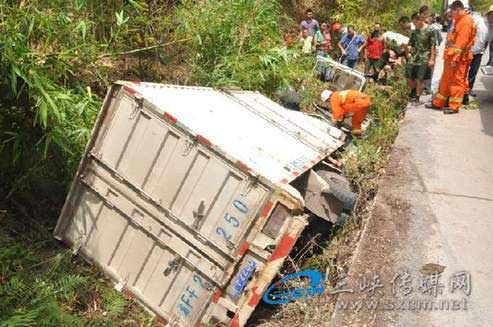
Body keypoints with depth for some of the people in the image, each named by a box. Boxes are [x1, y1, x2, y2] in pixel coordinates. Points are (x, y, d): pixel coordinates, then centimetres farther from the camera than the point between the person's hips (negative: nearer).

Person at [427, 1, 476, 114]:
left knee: (457, 81, -3)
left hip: (458, 58, -10)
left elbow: (462, 42, -21)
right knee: (446, 80, 14)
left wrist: (455, 58, -24)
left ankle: (454, 106, 2)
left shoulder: (466, 21, -14)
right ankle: (438, 103, 22)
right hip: (451, 56, 10)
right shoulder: (460, 20, 17)